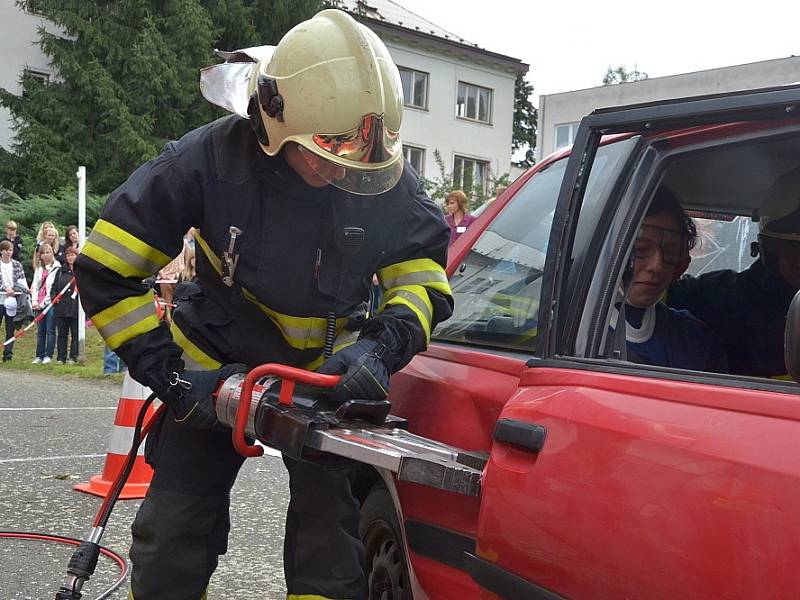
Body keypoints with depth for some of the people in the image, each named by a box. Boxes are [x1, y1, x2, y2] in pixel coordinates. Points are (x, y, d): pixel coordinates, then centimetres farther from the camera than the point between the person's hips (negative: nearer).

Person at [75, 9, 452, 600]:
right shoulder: (211, 157, -24)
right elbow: (107, 270, -18)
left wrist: (380, 347, -27)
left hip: (329, 369, 1)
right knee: (174, 535, -1)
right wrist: (171, 375, -22)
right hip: (216, 367, -1)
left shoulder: (388, 179, -18)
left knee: (329, 529, -5)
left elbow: (423, 279, -7)